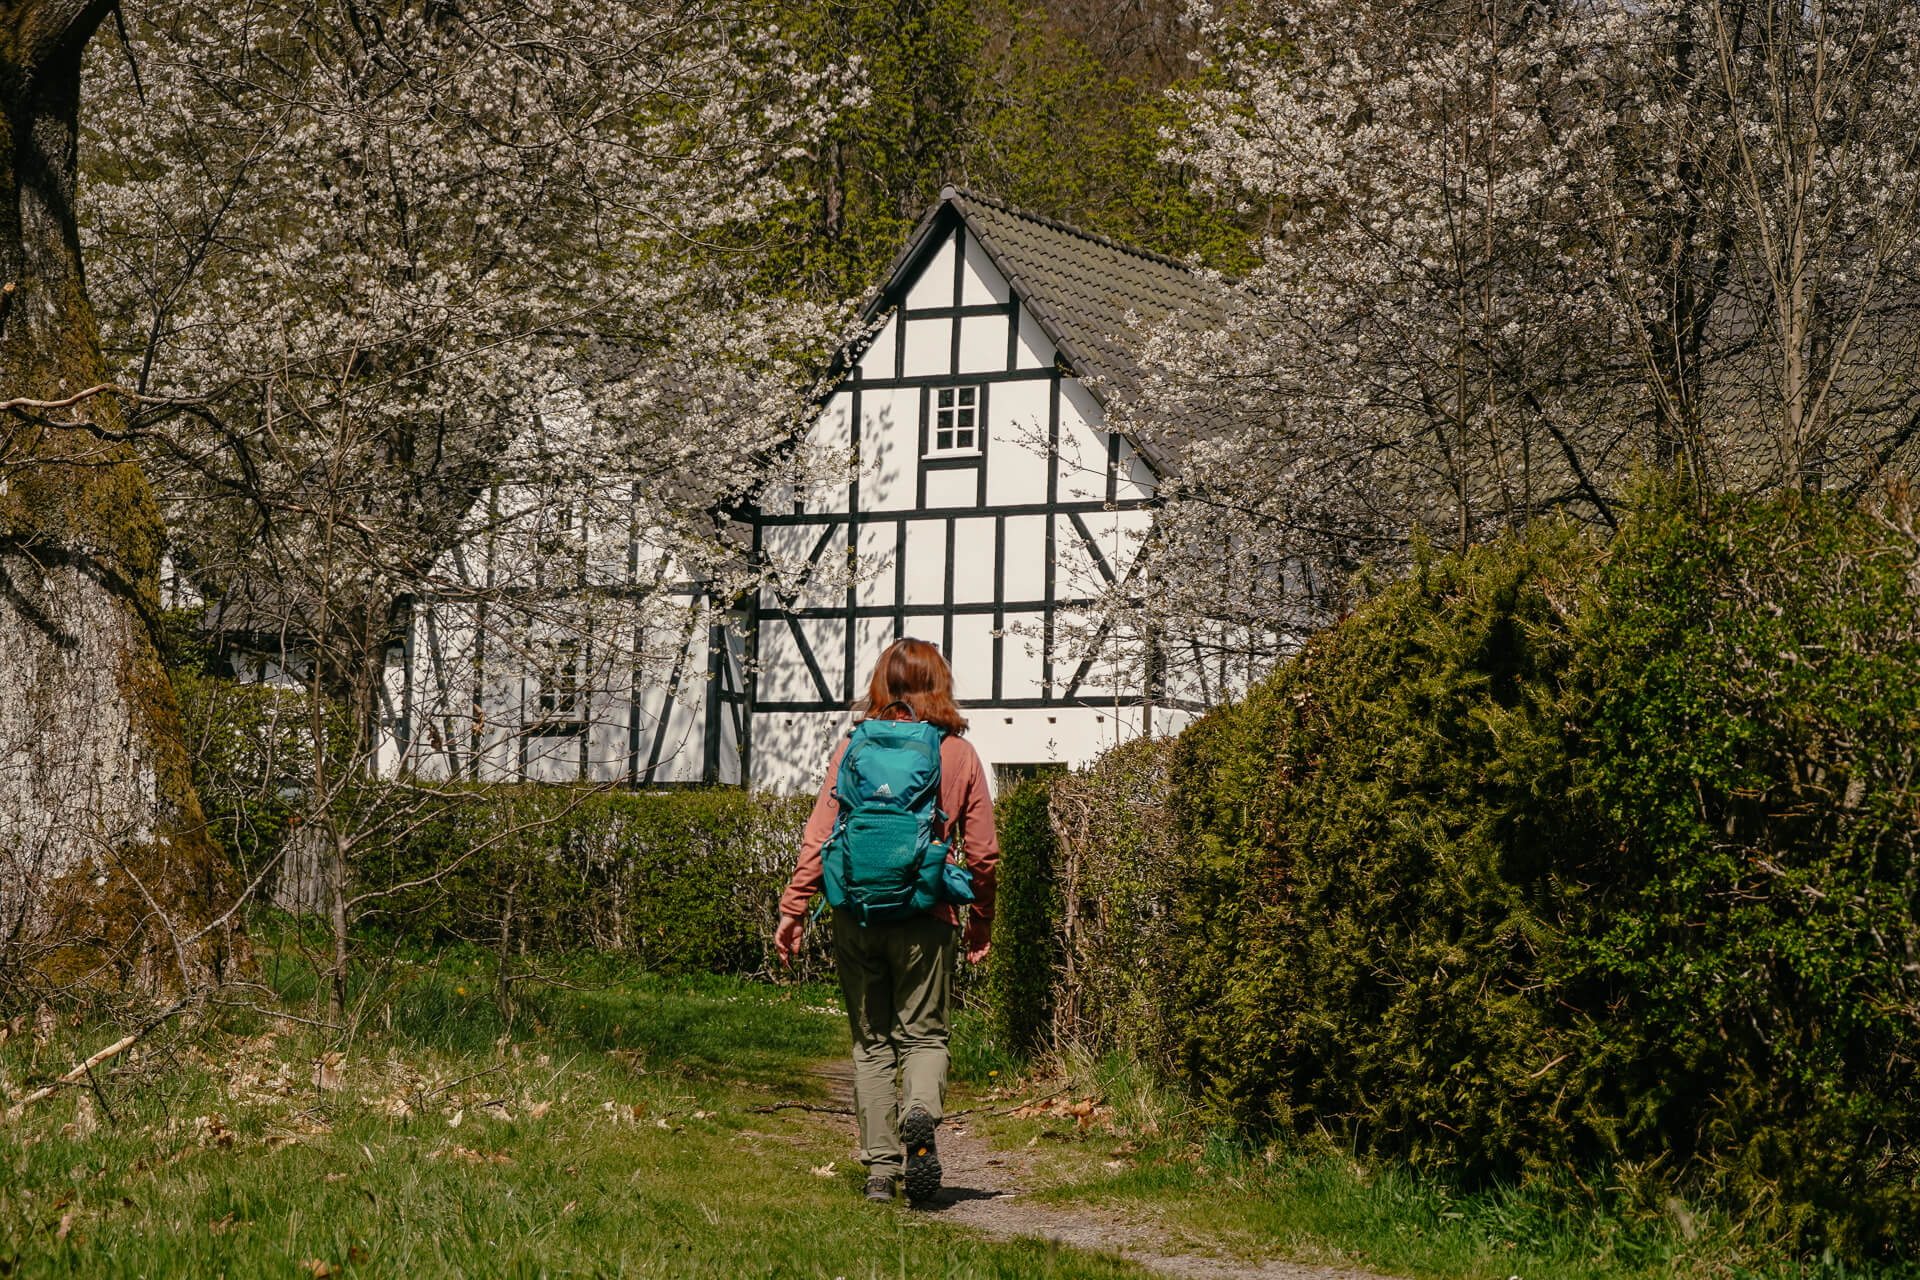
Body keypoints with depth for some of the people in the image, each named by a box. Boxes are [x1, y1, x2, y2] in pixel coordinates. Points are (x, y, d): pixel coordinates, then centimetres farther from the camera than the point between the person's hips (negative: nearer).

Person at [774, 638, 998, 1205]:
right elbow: (983, 853, 3)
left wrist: (793, 910, 4)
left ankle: (879, 1169, 9)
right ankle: (921, 1110, -23)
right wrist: (981, 923, 15)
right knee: (925, 1033, 8)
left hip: (857, 914, 1)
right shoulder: (959, 753, 2)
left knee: (871, 1042, 11)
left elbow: (818, 838, -1)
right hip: (926, 920, -1)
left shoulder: (853, 748, 2)